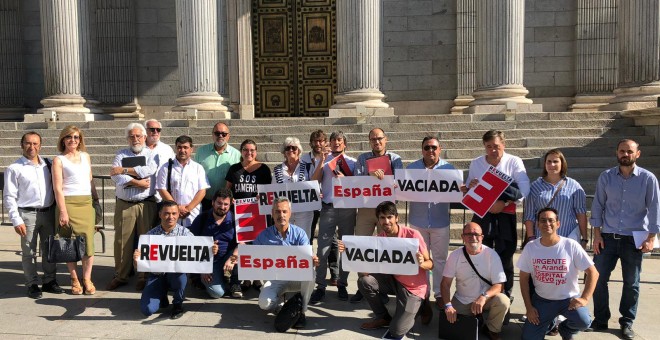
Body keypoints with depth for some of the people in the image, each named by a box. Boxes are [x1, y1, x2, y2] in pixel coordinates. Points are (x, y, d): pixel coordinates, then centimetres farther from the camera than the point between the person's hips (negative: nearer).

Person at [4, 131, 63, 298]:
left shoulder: (48, 164, 8)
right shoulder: (14, 168, -3)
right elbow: (9, 197, -4)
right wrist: (16, 220, -10)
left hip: (49, 212, 4)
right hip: (28, 214, -4)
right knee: (29, 252, 3)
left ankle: (49, 281, 24)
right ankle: (32, 285, 15)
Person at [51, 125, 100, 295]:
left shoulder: (85, 156, 14)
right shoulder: (59, 160, 0)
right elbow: (57, 188, -6)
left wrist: (96, 198, 19)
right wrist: (63, 211, -13)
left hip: (87, 203, 4)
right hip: (68, 203, -4)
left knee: (88, 241, -2)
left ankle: (87, 280, 7)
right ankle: (74, 280, 13)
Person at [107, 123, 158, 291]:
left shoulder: (151, 154, 8)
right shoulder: (120, 155, 11)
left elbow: (150, 170, -14)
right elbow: (116, 176, -6)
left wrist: (124, 170, -10)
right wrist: (138, 183, -12)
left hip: (146, 204, -1)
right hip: (124, 205, 1)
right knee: (122, 241, 4)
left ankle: (145, 277, 12)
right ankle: (121, 276, 17)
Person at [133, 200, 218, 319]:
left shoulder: (185, 233, -4)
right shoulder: (151, 235, -1)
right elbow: (138, 265, 0)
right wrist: (135, 259, -24)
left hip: (178, 274, -1)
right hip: (156, 276, 1)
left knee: (179, 272, -35)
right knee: (147, 309, -19)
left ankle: (178, 304, -4)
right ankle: (162, 297, 19)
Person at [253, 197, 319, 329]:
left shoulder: (299, 233, -2)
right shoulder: (264, 236, 0)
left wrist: (313, 261, -36)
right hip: (275, 279, 1)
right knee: (264, 303, -26)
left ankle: (301, 311, -12)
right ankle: (282, 304, 12)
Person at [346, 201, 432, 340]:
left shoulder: (412, 235, -20)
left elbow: (430, 264, -13)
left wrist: (421, 264, -37)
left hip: (413, 288, -5)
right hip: (394, 280, 5)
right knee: (364, 281, -19)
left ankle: (410, 312, 22)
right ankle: (384, 318, 6)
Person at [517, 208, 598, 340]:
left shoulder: (571, 245, -14)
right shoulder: (530, 247, -8)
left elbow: (593, 272, -9)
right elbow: (524, 278, 0)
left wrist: (585, 298, -20)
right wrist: (528, 307, -5)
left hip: (568, 298, -1)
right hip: (541, 299, 2)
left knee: (583, 321, -31)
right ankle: (547, 322, 29)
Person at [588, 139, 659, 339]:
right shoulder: (606, 177, 1)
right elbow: (598, 205, 4)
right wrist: (597, 234, -1)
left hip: (634, 239, -1)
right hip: (608, 237, 1)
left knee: (631, 283, 9)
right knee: (598, 278, 3)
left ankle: (627, 322, 24)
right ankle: (600, 320, 19)